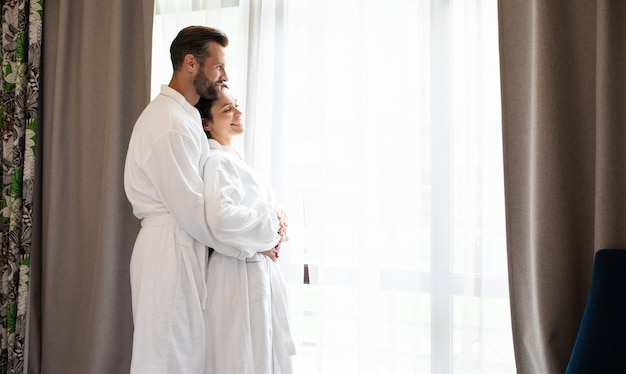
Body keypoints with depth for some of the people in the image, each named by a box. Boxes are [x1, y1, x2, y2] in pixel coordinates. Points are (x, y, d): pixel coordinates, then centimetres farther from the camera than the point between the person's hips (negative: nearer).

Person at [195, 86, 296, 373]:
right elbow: (222, 217, -33)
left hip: (257, 269, 10)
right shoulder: (218, 161, -16)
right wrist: (271, 222, -18)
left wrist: (273, 230, -1)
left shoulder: (231, 159, 14)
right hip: (240, 272, -10)